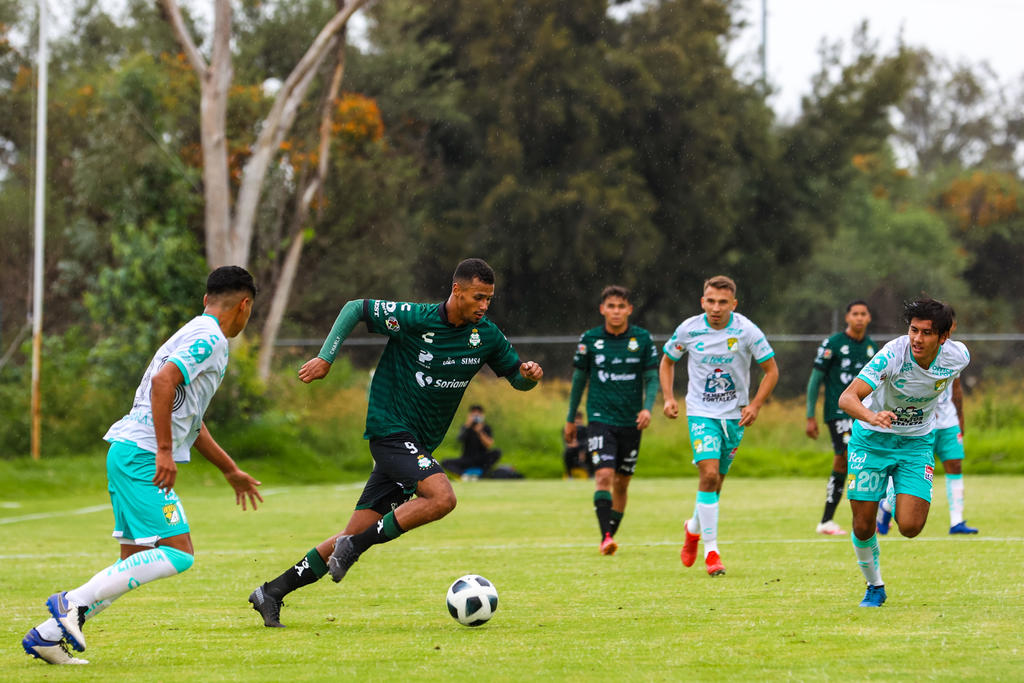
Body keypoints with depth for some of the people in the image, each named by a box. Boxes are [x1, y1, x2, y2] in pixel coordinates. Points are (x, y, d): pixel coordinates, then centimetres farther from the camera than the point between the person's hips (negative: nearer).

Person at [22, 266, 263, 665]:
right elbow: (163, 381, -23)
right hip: (141, 454, -10)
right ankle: (75, 602, -14)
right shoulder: (210, 339, -8)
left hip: (127, 453, 10)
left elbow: (190, 420, 32)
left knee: (135, 564, 8)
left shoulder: (197, 336, 24)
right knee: (177, 554, -13)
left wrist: (230, 471, 37)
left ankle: (48, 634, 5)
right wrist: (165, 451, -23)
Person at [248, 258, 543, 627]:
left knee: (356, 536, 3)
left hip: (418, 446, 6)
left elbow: (516, 377, 14)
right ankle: (355, 546, -16)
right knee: (442, 497, -28)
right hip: (390, 427, -6)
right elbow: (355, 308, -4)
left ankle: (273, 592, 10)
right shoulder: (415, 319, -13)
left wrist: (528, 375, -9)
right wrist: (325, 357, -10)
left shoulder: (486, 335, 3)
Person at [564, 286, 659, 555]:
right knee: (604, 475, -19)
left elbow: (652, 378, 4)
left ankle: (612, 533, 22)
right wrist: (571, 419, 15)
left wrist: (647, 408, -14)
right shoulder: (589, 340, 0)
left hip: (631, 422, 2)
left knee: (622, 482, 9)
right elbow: (579, 379, 10)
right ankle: (605, 537, -22)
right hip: (600, 418, -2)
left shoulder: (643, 339, 1)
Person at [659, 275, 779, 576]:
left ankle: (694, 528, 38)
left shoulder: (746, 331, -10)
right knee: (709, 474, -19)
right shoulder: (688, 329, -7)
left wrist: (755, 405, -11)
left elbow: (771, 370, -1)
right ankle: (711, 549, -13)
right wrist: (669, 398, -1)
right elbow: (667, 362, 11)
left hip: (734, 415, 1)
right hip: (701, 413, -1)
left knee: (716, 480, 9)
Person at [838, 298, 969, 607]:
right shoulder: (893, 355, -29)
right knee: (863, 525, -2)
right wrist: (872, 416, -57)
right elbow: (847, 398, -37)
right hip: (872, 439, -2)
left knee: (910, 527, -13)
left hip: (917, 442, 2)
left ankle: (902, 503, 24)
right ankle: (875, 586, 25)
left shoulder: (957, 356, -17)